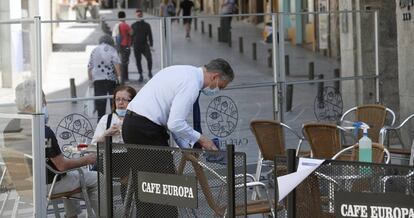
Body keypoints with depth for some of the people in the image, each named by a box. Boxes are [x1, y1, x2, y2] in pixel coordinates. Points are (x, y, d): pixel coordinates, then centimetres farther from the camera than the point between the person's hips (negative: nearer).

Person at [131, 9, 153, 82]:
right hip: (136, 46, 1)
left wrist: (151, 45, -2)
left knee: (149, 58, -18)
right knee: (138, 61, 3)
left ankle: (149, 72, 3)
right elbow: (131, 36, 12)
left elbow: (150, 35, 7)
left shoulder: (146, 25, 7)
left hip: (145, 45, -1)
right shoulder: (133, 26, 8)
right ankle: (141, 76, 14)